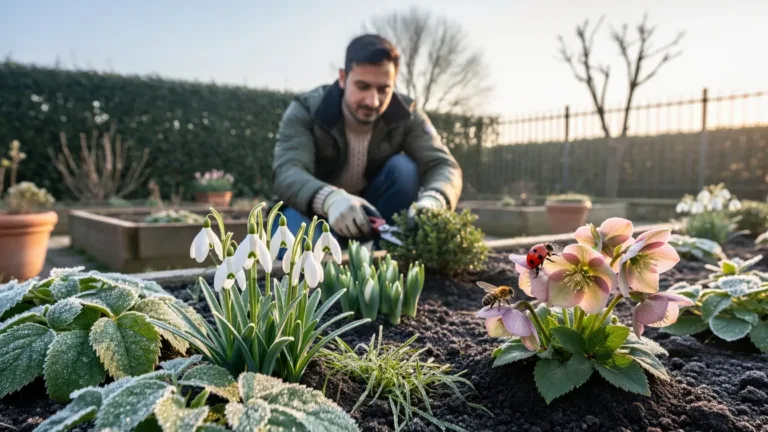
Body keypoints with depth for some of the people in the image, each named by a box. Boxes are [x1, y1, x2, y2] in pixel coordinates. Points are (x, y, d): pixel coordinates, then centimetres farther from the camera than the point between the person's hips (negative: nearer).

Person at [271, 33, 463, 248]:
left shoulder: (407, 115, -13)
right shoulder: (305, 111, -19)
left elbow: (443, 165, -25)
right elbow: (286, 172, -35)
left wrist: (432, 201, -50)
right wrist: (329, 198, -59)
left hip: (374, 216, 3)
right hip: (315, 213, -2)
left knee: (403, 168, -25)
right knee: (293, 221, -37)